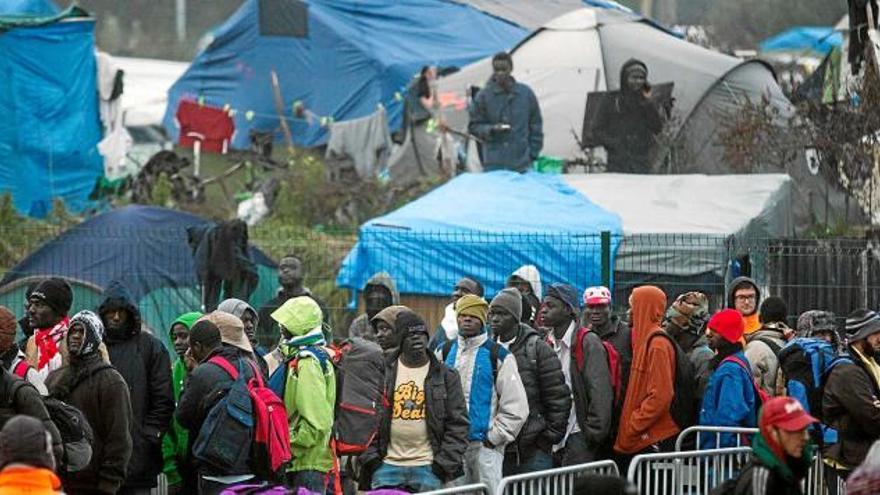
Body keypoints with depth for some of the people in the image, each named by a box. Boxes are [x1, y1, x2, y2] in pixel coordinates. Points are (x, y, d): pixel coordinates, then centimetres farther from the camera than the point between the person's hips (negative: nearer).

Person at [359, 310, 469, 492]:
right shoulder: (384, 372, 7)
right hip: (388, 465, 1)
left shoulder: (445, 376, 5)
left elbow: (458, 424, 4)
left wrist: (445, 462, -6)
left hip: (427, 468, -1)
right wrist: (369, 456, -2)